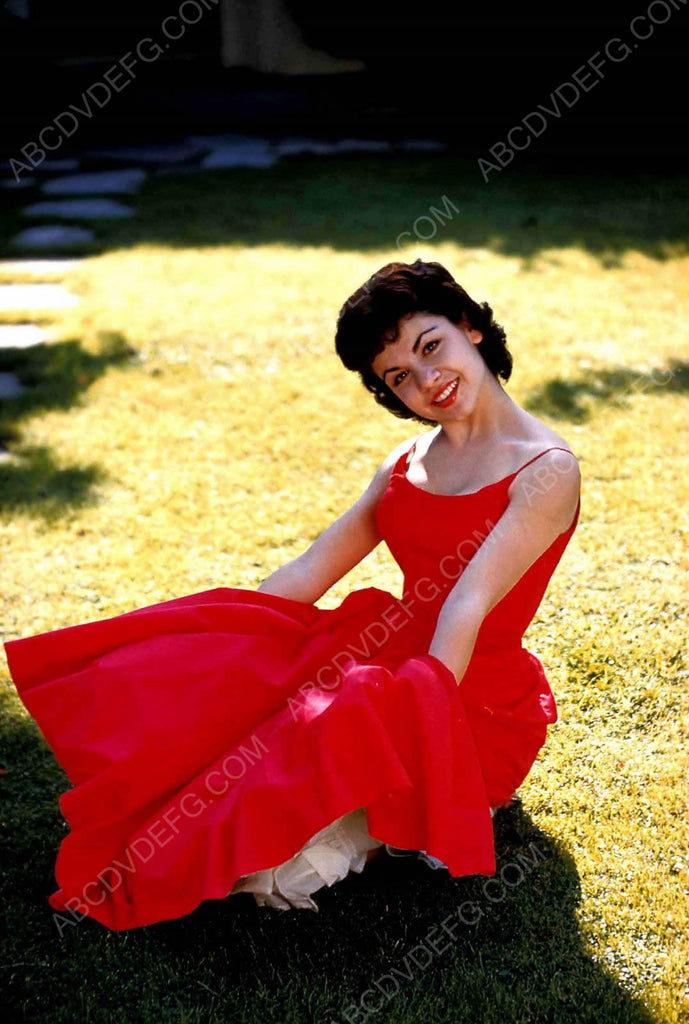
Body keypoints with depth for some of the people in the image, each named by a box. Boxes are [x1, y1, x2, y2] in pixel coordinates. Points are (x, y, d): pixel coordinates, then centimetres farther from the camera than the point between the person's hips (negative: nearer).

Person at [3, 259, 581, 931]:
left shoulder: (546, 470, -10)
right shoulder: (404, 465, 11)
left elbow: (468, 607, -21)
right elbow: (306, 575, 9)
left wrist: (415, 724, -27)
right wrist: (217, 641, 0)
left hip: (478, 708, -6)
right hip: (391, 660, 6)